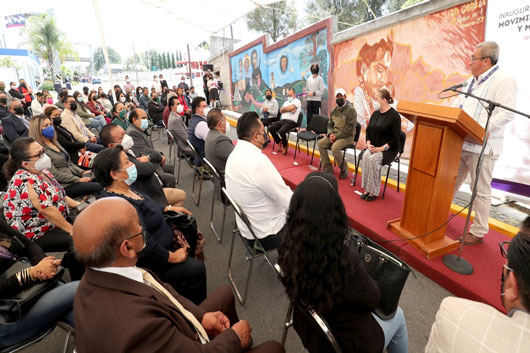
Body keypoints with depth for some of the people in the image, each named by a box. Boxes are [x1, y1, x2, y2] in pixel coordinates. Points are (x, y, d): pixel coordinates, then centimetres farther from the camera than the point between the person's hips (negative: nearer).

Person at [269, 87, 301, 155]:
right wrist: (289, 109, -7)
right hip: (283, 120, 7)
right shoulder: (286, 102, 24)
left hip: (291, 121, -7)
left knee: (281, 131, -31)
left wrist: (285, 109, 2)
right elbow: (281, 110, 8)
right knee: (271, 129, -11)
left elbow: (290, 107, -17)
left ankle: (285, 146, -2)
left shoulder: (297, 101, 1)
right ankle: (279, 143, 9)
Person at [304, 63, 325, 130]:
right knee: (309, 116, 6)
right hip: (309, 100, 4)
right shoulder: (308, 79, 14)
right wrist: (307, 92, -6)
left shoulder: (320, 79, 0)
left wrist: (313, 93, -15)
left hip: (317, 100, -4)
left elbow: (322, 92, -5)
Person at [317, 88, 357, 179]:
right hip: (335, 134, 7)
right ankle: (328, 168, -3)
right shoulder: (334, 110, 11)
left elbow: (349, 128, -18)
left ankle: (344, 170, -7)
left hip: (347, 136, -7)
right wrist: (330, 134, -5)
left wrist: (337, 136, -19)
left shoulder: (350, 109, -12)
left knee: (335, 148, -31)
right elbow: (330, 124, 16)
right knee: (321, 143, -11)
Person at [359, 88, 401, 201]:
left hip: (389, 149, -5)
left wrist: (382, 148, -21)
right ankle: (367, 189, -21)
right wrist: (368, 143, -1)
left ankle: (374, 191, -22)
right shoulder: (375, 113, 11)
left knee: (373, 159, -32)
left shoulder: (394, 115, -10)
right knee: (365, 156, -26)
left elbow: (395, 138, -12)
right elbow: (368, 130, 17)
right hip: (374, 147, 6)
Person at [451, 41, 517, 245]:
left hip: (482, 146, -7)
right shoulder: (471, 82, 19)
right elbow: (456, 107, 21)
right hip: (460, 143, 8)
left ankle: (478, 232, 12)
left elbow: (506, 114, -16)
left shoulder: (504, 81, -7)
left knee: (481, 190, 2)